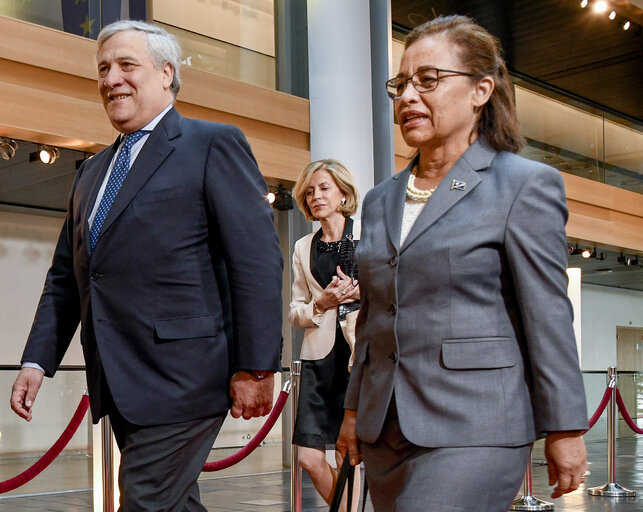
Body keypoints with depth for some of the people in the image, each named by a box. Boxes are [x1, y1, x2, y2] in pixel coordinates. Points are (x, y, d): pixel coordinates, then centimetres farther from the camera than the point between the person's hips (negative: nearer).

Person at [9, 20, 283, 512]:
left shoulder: (214, 144, -2)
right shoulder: (92, 173, 20)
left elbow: (258, 260, -10)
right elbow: (65, 277, 21)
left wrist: (255, 366, -15)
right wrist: (37, 361, 9)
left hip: (180, 377, -7)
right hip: (119, 385, 7)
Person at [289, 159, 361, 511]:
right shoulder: (303, 248, 16)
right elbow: (295, 312, 15)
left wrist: (363, 293, -13)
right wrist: (321, 304, -6)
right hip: (320, 356, 3)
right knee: (310, 458, -2)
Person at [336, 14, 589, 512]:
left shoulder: (526, 185, -3)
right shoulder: (381, 200, 14)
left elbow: (548, 320, -6)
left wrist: (565, 432, -6)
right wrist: (354, 410, 17)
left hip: (473, 432, -6)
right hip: (385, 431, 6)